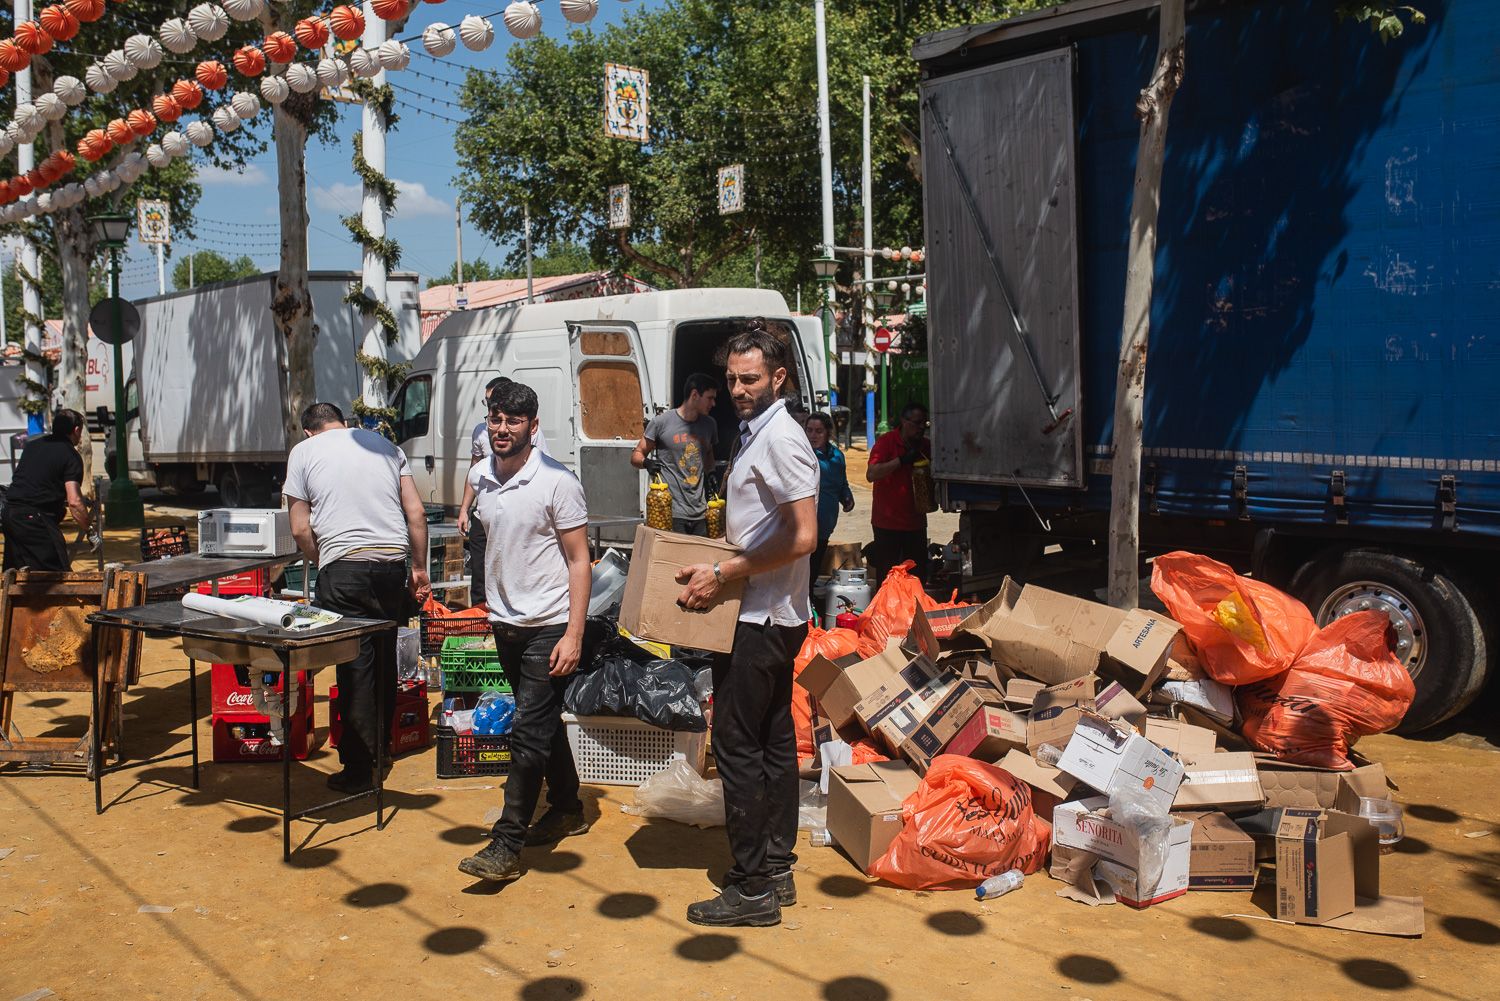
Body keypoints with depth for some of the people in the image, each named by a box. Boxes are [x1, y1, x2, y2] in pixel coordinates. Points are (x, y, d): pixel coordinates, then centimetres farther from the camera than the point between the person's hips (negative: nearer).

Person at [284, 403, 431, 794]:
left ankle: (358, 770, 3)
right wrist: (419, 569, 15)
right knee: (385, 659, 16)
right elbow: (416, 513, 10)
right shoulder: (384, 445, 17)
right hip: (393, 564, 4)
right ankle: (382, 750, 29)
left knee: (354, 665, -1)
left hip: (343, 568, -3)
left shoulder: (303, 451, 10)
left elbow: (300, 528, 4)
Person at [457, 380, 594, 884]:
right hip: (504, 621, 7)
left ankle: (506, 846, -2)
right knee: (543, 723, 18)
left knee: (528, 734, -6)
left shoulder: (557, 482, -15)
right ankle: (567, 810, 33)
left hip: (549, 626, -7)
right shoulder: (479, 476, 4)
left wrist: (574, 634, -19)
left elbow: (579, 561, -14)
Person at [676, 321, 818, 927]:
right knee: (774, 740, 14)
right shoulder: (755, 434, 14)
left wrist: (722, 575, -20)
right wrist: (717, 565, 12)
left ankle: (752, 889, 4)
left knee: (737, 746, -5)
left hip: (761, 620, -10)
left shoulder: (781, 439, -17)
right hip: (768, 615, 10)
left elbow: (802, 537, -24)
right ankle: (776, 868, 25)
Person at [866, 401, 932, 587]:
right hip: (888, 522, -6)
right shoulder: (886, 441, -8)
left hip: (915, 521, 6)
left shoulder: (926, 445, 10)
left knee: (919, 576, 9)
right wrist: (902, 460, -25)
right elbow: (871, 474, -21)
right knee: (887, 579, -1)